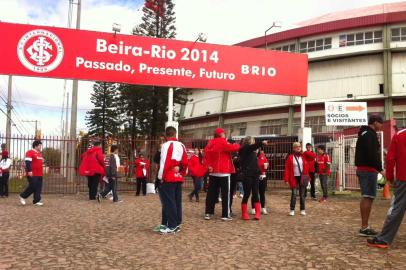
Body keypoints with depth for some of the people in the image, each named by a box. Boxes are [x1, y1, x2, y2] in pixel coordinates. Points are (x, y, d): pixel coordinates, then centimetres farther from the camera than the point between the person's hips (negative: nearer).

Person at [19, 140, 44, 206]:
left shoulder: (39, 153, 19)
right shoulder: (30, 152, -9)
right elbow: (27, 162, -18)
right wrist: (29, 171, -24)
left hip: (39, 174, 9)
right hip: (32, 174, -9)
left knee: (38, 188, 5)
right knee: (32, 187, -7)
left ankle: (36, 201, 8)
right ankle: (22, 196, 13)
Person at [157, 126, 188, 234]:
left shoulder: (166, 145, -10)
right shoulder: (181, 145, 10)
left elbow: (164, 162, -15)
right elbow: (185, 162, 11)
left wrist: (161, 177, -8)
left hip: (168, 179, -7)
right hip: (178, 178, 7)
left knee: (169, 202, -3)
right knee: (177, 201, 11)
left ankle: (172, 226, -2)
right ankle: (177, 224, 17)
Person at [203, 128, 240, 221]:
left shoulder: (210, 143, 10)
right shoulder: (223, 142, -11)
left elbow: (206, 155, 6)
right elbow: (233, 148, -14)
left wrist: (208, 166, -1)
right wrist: (237, 145, 8)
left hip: (213, 172, 7)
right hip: (224, 172, -7)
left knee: (211, 193, 10)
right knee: (225, 193, -1)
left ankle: (208, 213, 13)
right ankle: (225, 215, -1)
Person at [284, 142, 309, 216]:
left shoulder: (303, 156, 6)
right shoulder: (290, 157, -3)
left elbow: (306, 167, 7)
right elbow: (287, 169, -5)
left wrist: (306, 176, -2)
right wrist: (287, 179, -10)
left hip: (302, 177, 2)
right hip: (294, 178, -2)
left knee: (302, 194, 8)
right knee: (294, 194, -4)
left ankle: (302, 210, 16)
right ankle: (292, 210, 4)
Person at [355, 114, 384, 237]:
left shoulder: (363, 133, 19)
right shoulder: (370, 135, -12)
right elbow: (372, 154, -21)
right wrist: (380, 169, -17)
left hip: (362, 169, 10)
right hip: (369, 170, -10)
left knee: (365, 197, 12)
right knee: (368, 197, -8)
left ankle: (364, 226, 16)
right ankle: (364, 228, -7)